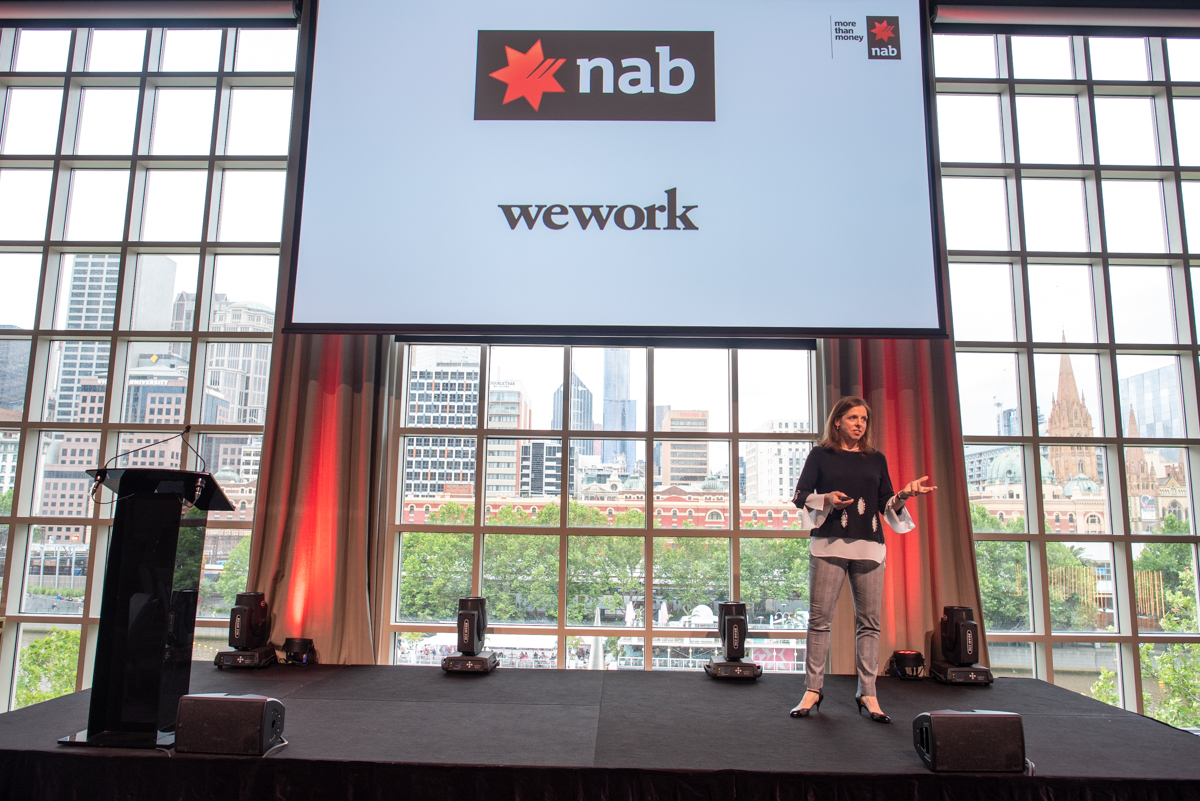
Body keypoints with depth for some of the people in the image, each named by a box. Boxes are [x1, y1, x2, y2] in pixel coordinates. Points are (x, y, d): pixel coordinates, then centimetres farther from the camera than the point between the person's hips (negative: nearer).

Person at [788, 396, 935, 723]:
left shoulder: (876, 459, 16)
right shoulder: (820, 455, 8)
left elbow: (886, 505, 14)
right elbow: (800, 496, 4)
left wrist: (904, 495, -5)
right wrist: (827, 499, -13)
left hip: (869, 546, 3)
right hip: (828, 544, -2)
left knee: (869, 621, 1)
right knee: (819, 618, -3)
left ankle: (867, 693, 9)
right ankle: (813, 690, 6)